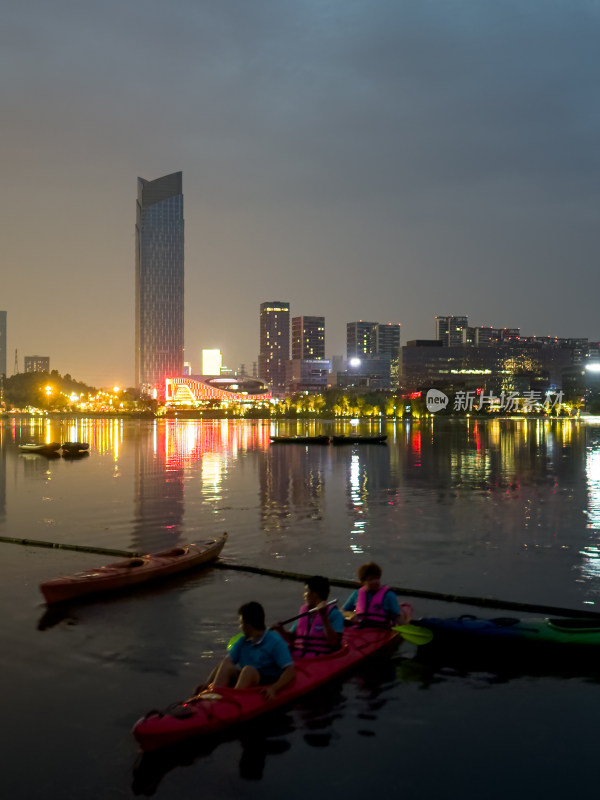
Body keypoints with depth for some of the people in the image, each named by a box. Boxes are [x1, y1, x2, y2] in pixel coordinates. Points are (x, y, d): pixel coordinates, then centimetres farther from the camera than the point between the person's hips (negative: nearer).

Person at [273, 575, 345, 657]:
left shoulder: (335, 614, -1)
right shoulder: (303, 611, 17)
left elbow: (333, 641, -13)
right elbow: (291, 638, 21)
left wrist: (324, 617, -18)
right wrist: (282, 631, 1)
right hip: (296, 658, 5)